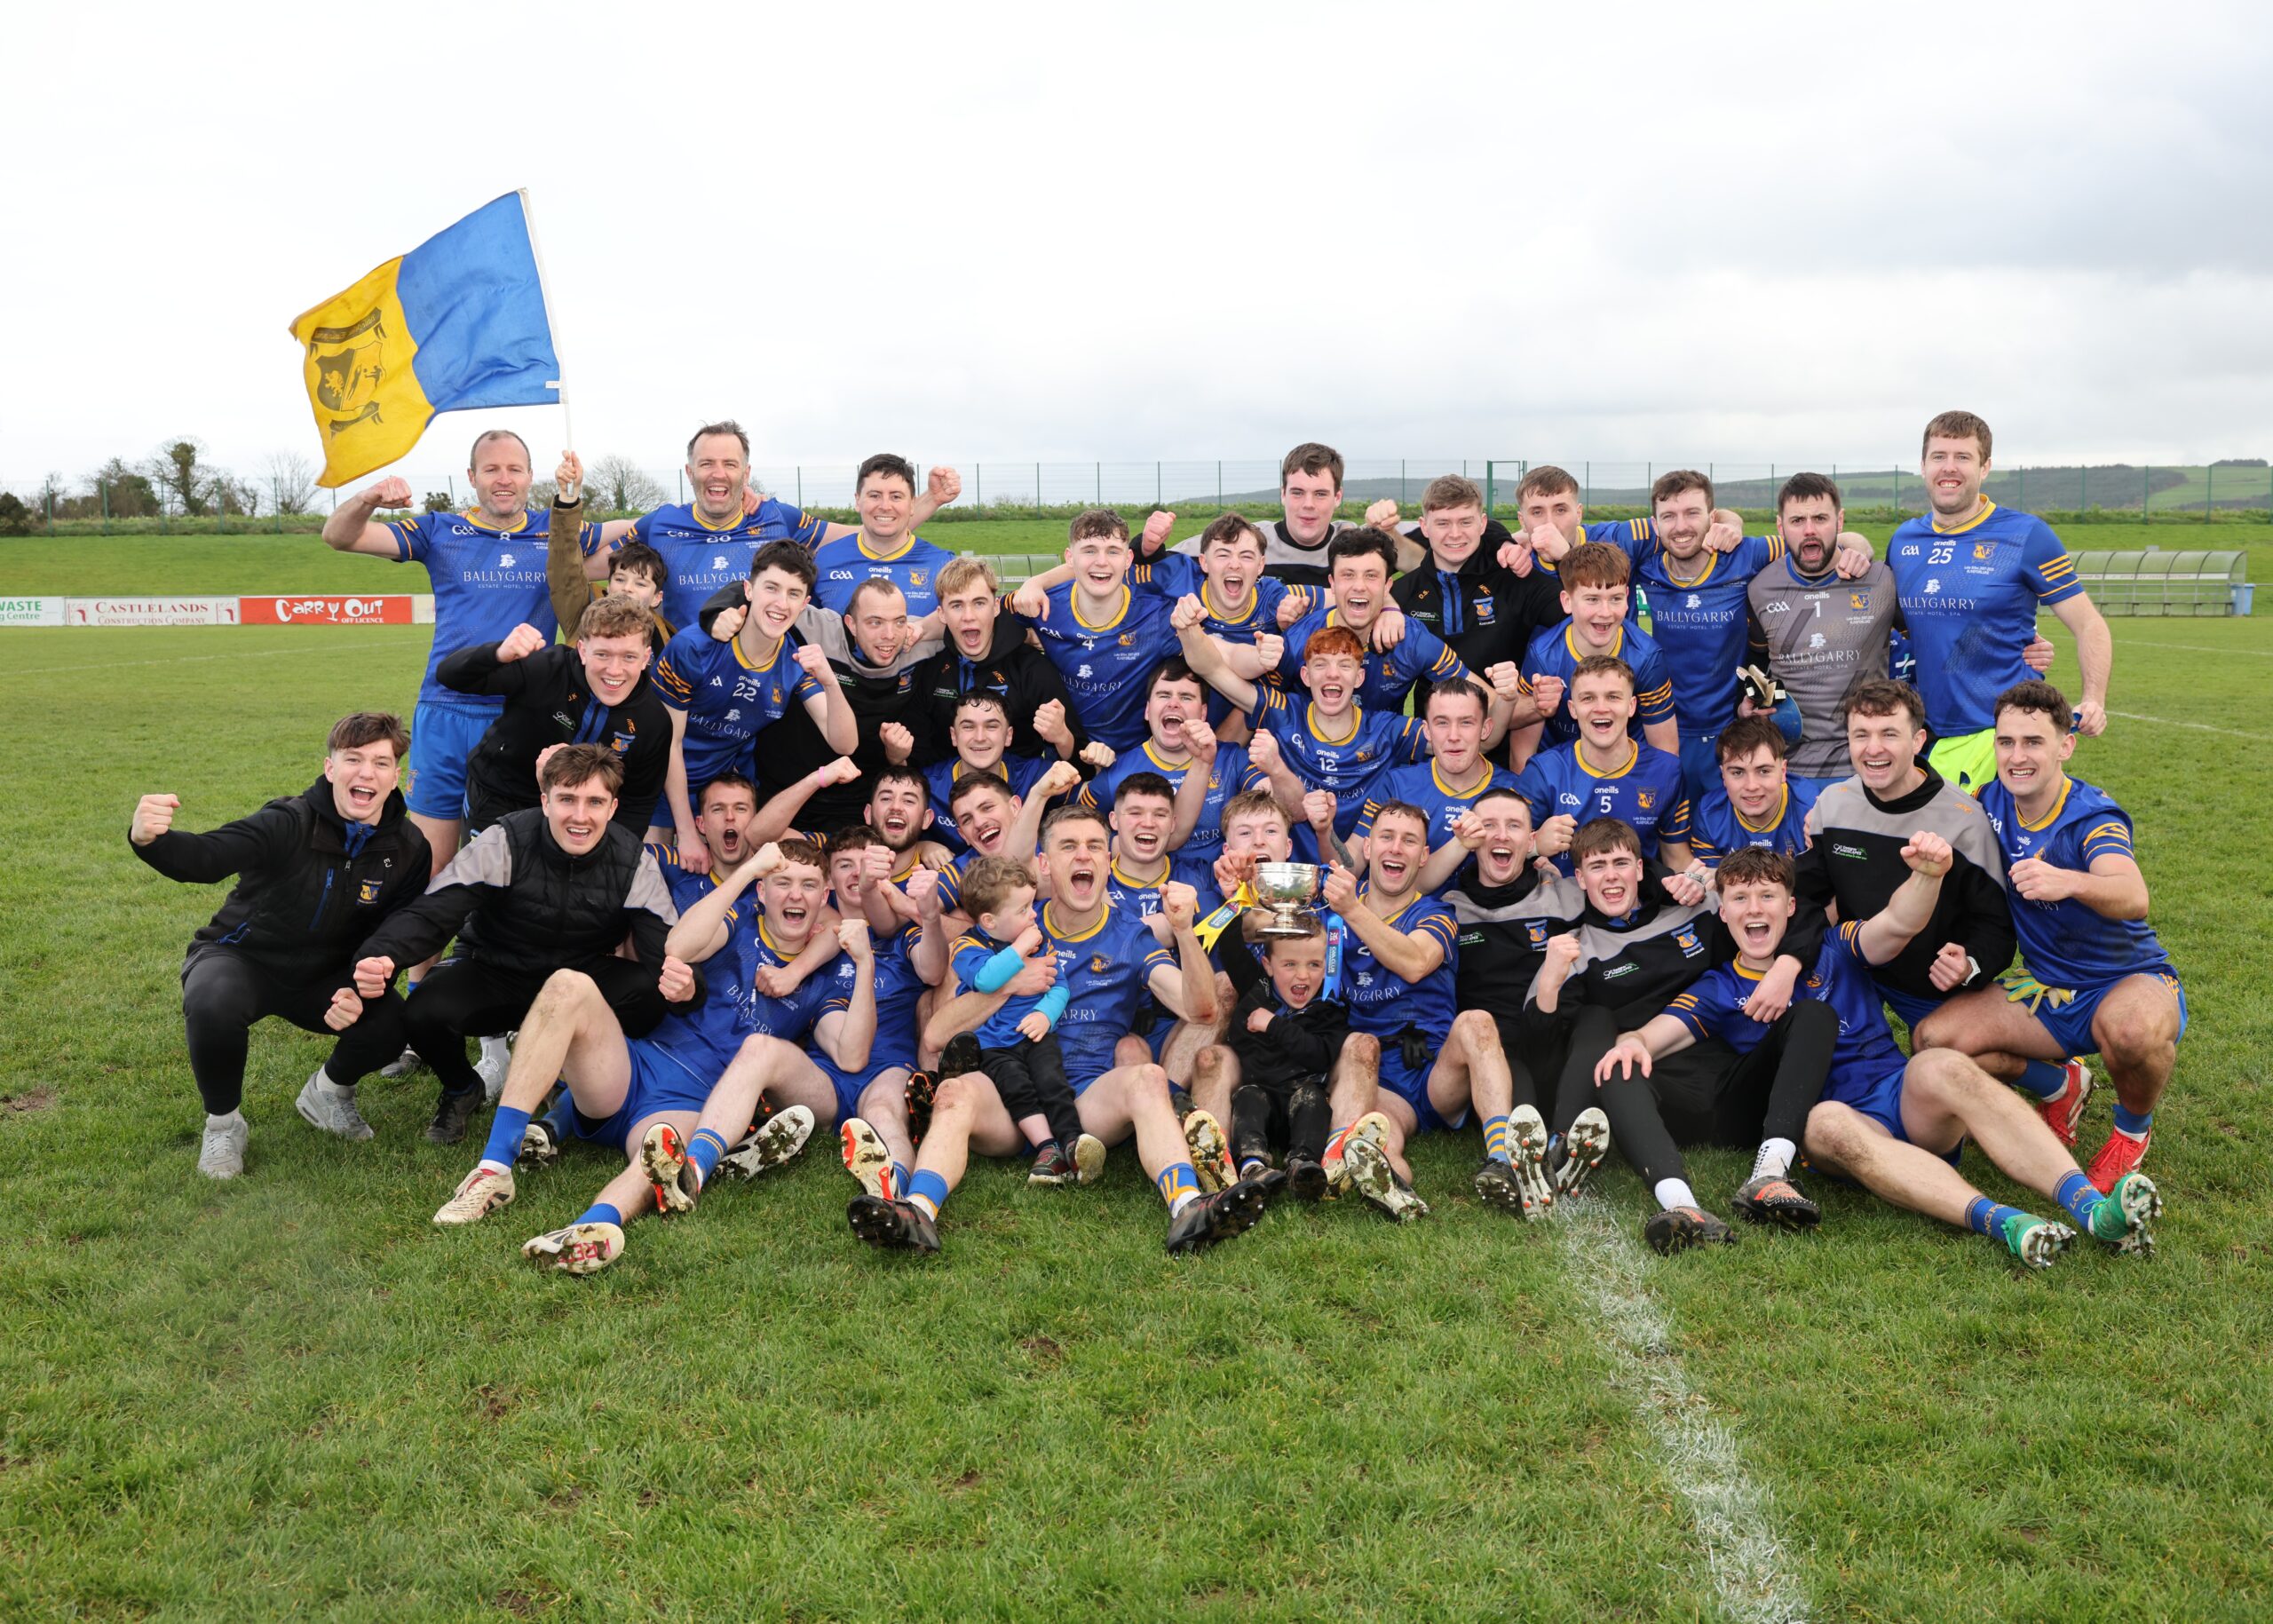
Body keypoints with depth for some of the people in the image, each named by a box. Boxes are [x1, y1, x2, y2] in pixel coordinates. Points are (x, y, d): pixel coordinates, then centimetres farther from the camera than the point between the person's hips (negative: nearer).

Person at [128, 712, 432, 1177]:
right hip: (243, 957, -3)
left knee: (391, 1025, -24)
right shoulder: (291, 823, -24)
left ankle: (328, 1091, 13)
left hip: (324, 975, 3)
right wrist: (150, 839, -63)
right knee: (212, 1004, -37)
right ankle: (223, 1122, -6)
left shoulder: (408, 849, -11)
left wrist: (360, 990, -25)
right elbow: (208, 856, -41)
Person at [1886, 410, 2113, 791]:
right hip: (1928, 734, 5)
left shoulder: (2026, 534, -4)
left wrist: (2093, 701, -14)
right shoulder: (1903, 539, 8)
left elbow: (2089, 625, -3)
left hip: (2004, 734, -4)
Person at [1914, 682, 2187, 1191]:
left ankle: (2134, 1128, -3)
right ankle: (2059, 1086, 15)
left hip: (2134, 981, -5)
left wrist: (2069, 882, -63)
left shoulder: (2092, 816, -21)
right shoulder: (1990, 804, -4)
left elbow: (2133, 899, -41)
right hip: (2050, 993, 5)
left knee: (2132, 1029, -41)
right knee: (1936, 1037, -16)